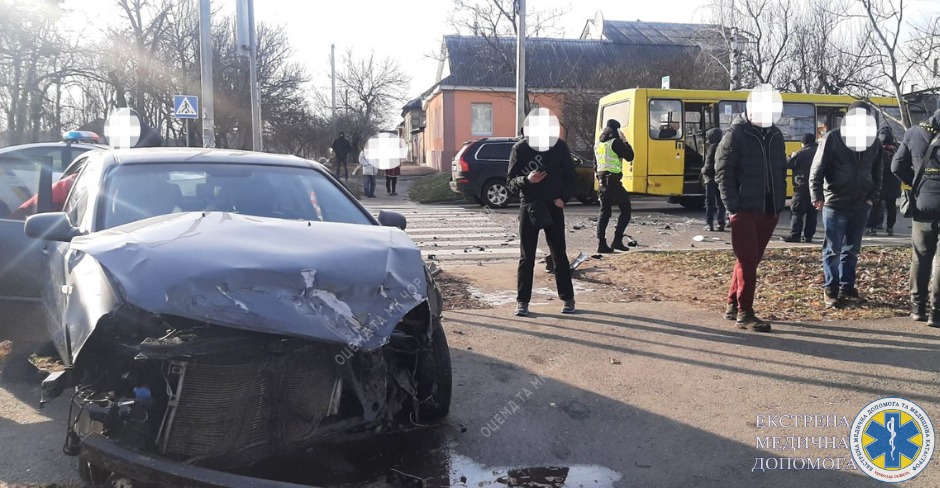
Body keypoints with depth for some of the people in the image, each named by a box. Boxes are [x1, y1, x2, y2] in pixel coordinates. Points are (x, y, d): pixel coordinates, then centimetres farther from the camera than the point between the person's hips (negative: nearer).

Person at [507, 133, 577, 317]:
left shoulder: (559, 147, 1)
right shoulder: (520, 148, -2)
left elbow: (571, 176, 7)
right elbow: (511, 180, -4)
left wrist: (563, 198, -8)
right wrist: (526, 180, -25)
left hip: (553, 207, 1)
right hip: (529, 207, 0)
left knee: (560, 255, 7)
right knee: (526, 257, 3)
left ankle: (568, 298, 18)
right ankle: (522, 301, 10)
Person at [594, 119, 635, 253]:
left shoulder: (598, 144, 14)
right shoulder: (615, 142, -9)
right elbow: (629, 156, -7)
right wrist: (624, 141, 3)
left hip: (601, 180, 8)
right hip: (613, 180, -8)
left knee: (604, 212, 9)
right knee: (625, 209, 2)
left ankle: (601, 243, 2)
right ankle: (617, 240, -5)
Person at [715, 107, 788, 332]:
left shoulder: (775, 135, 13)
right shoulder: (736, 134, -6)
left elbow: (781, 170, 19)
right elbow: (723, 172, -10)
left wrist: (780, 201, 9)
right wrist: (733, 205, -16)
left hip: (769, 209, 6)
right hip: (745, 209, -6)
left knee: (751, 260, 12)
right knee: (747, 260, -6)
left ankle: (733, 304, 23)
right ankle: (744, 312, 0)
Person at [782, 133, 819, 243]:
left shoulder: (800, 154, -11)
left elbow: (788, 164, -8)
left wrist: (792, 156, 10)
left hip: (803, 187, -6)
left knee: (796, 211, -3)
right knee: (811, 212, 10)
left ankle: (795, 235, -7)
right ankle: (808, 235, 11)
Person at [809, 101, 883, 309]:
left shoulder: (874, 143, 5)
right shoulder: (832, 139, -9)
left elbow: (877, 174, 12)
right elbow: (817, 170, -10)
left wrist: (873, 198, 3)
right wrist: (817, 196, -18)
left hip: (861, 206, 4)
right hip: (835, 204, -4)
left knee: (852, 249, 12)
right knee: (833, 249, 2)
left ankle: (847, 286, 22)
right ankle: (830, 289, 11)